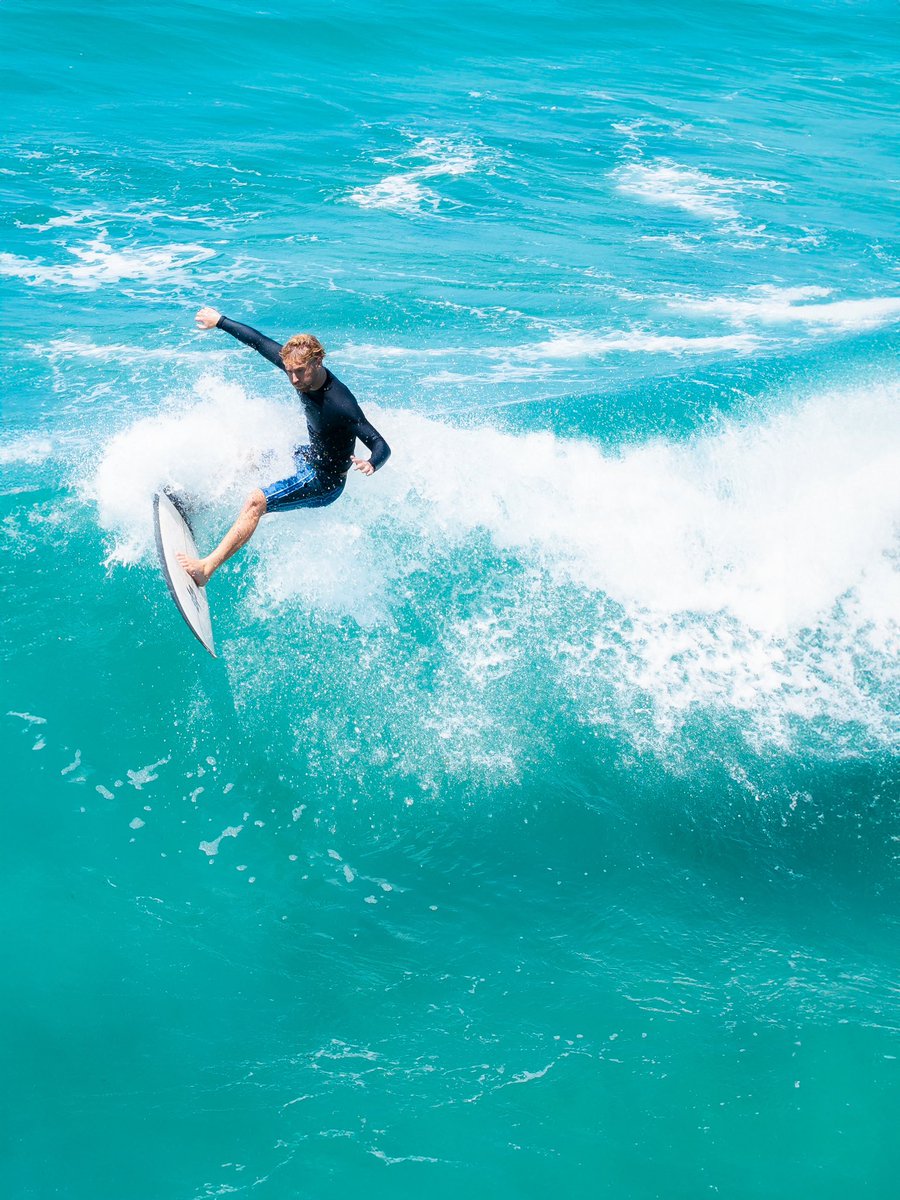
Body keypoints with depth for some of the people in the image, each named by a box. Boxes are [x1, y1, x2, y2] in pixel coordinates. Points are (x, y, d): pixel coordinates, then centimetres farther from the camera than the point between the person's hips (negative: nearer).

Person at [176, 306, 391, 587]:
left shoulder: (340, 404, -34)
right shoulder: (300, 369, -12)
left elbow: (381, 446, -34)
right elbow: (259, 341, 1)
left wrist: (371, 464, -57)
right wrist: (220, 321, 11)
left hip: (323, 482, -10)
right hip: (309, 457, 10)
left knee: (256, 502, -23)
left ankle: (206, 568, -25)